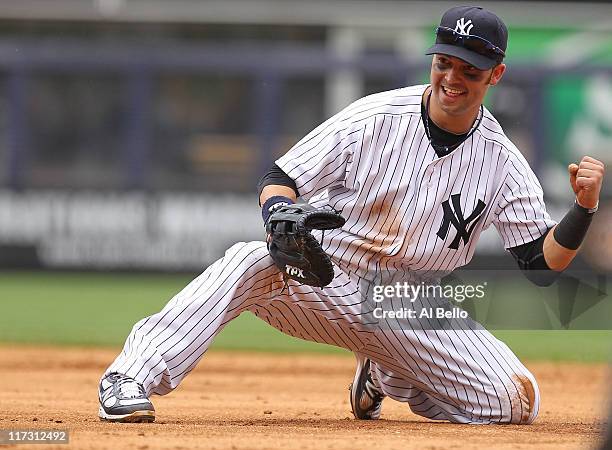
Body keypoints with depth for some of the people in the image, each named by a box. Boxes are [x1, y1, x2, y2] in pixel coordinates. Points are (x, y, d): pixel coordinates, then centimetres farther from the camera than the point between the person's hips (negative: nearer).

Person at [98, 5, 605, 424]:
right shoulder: (374, 119, -9)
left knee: (517, 401, -15)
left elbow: (543, 263, -3)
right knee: (250, 263, -35)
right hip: (325, 281, -3)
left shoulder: (503, 163, -3)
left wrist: (585, 208, -20)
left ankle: (387, 378, 15)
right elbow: (279, 179, -8)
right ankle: (130, 380, -36)